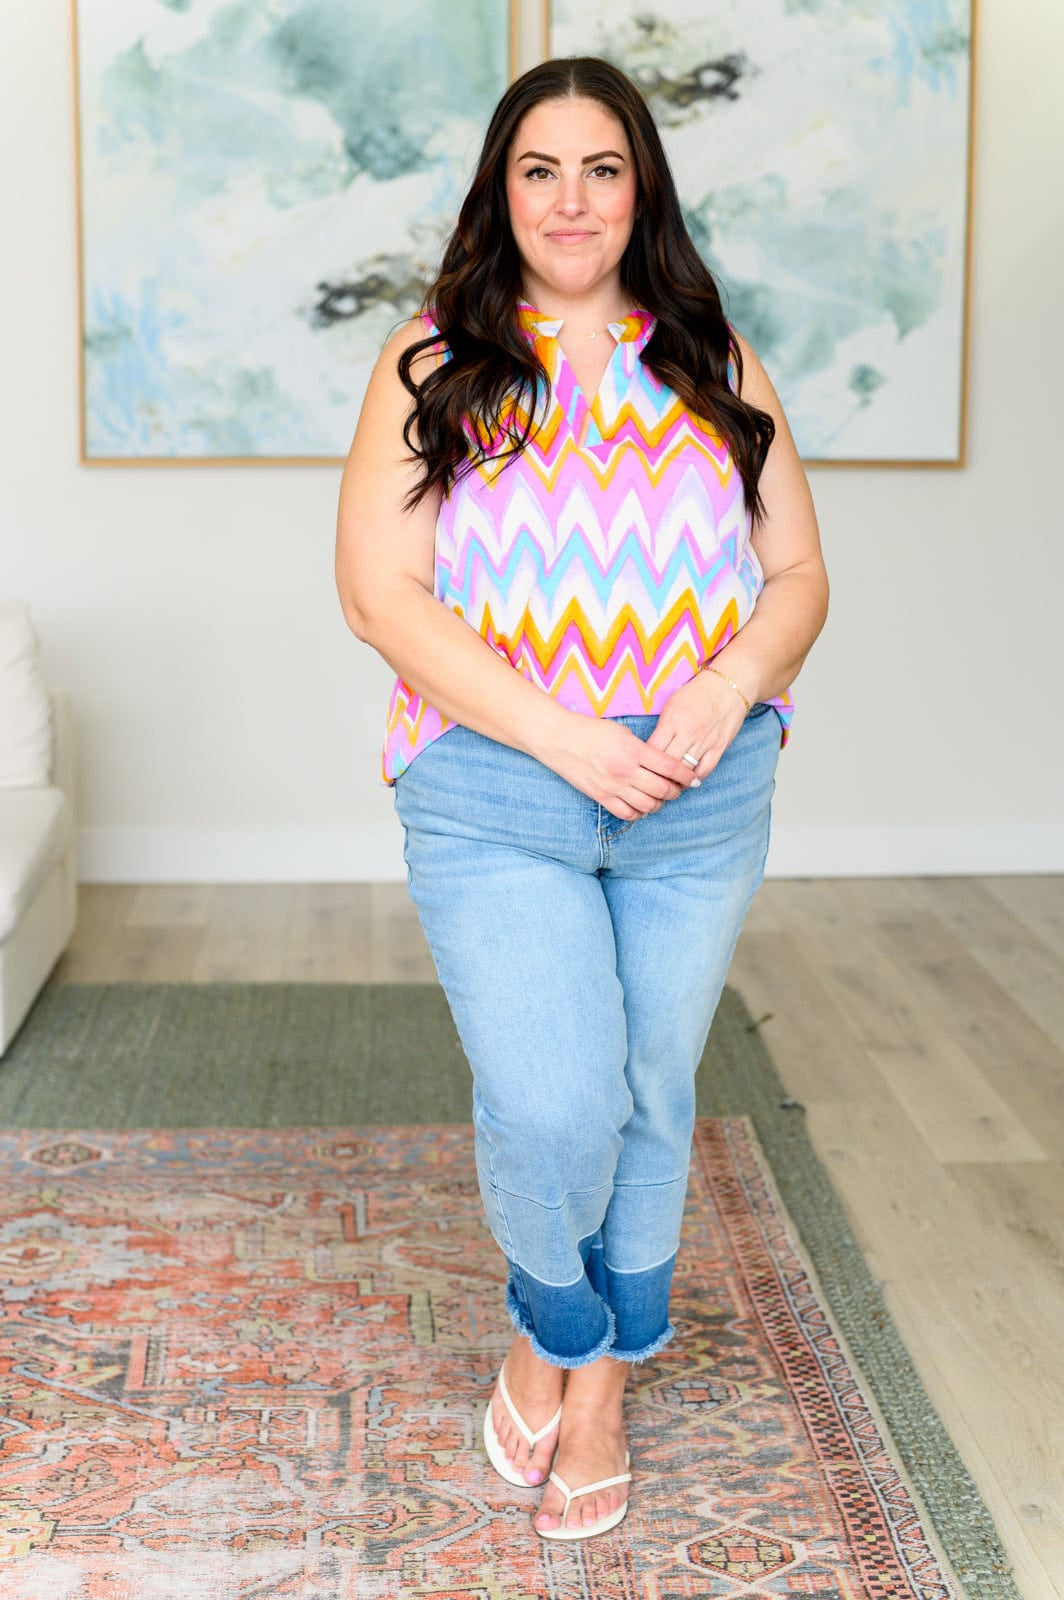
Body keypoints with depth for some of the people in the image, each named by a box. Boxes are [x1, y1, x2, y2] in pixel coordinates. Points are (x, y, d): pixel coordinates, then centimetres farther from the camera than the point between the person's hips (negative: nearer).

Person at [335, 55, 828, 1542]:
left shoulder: (715, 364, 8)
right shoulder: (433, 364, -1)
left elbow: (798, 572, 7)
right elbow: (381, 592, -9)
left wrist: (725, 694, -15)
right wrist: (568, 739, -17)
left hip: (702, 807, 3)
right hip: (491, 799, -2)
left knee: (651, 1097, 11)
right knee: (552, 1110, -11)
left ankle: (604, 1381, 34)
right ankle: (549, 1322, 23)